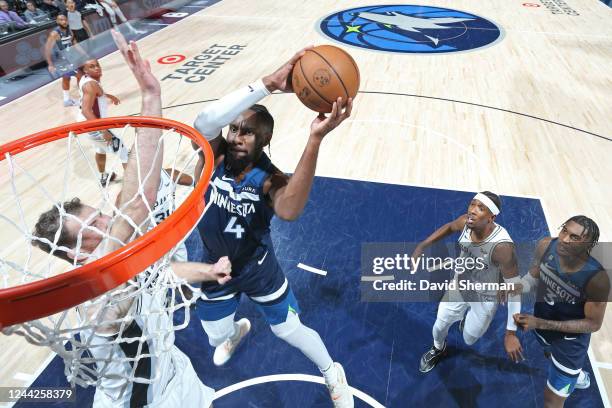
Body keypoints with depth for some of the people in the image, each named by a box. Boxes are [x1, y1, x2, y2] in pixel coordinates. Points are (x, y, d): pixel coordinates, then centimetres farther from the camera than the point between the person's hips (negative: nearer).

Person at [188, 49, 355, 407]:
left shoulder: (269, 179, -29)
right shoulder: (214, 156, -23)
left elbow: (289, 210, -54)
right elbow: (206, 122, -47)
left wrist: (315, 139, -63)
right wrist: (270, 84, -58)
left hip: (259, 269, -3)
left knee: (290, 331, 13)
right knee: (216, 336, 23)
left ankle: (333, 373, 45)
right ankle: (238, 331, 65)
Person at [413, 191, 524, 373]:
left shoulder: (501, 246, -39)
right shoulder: (466, 222, -24)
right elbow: (449, 227, 2)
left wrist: (511, 334, -30)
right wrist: (422, 246, -5)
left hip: (485, 298, -3)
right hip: (460, 285, 4)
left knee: (468, 340, 18)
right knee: (439, 326, 17)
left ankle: (471, 317, 53)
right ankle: (438, 349, 52)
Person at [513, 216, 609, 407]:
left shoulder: (597, 278, -36)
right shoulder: (546, 246, -25)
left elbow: (593, 324, -24)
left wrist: (540, 324, -33)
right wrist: (518, 287, -31)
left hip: (571, 340, -5)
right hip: (543, 323, 5)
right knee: (552, 355, 39)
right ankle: (578, 376, 72)